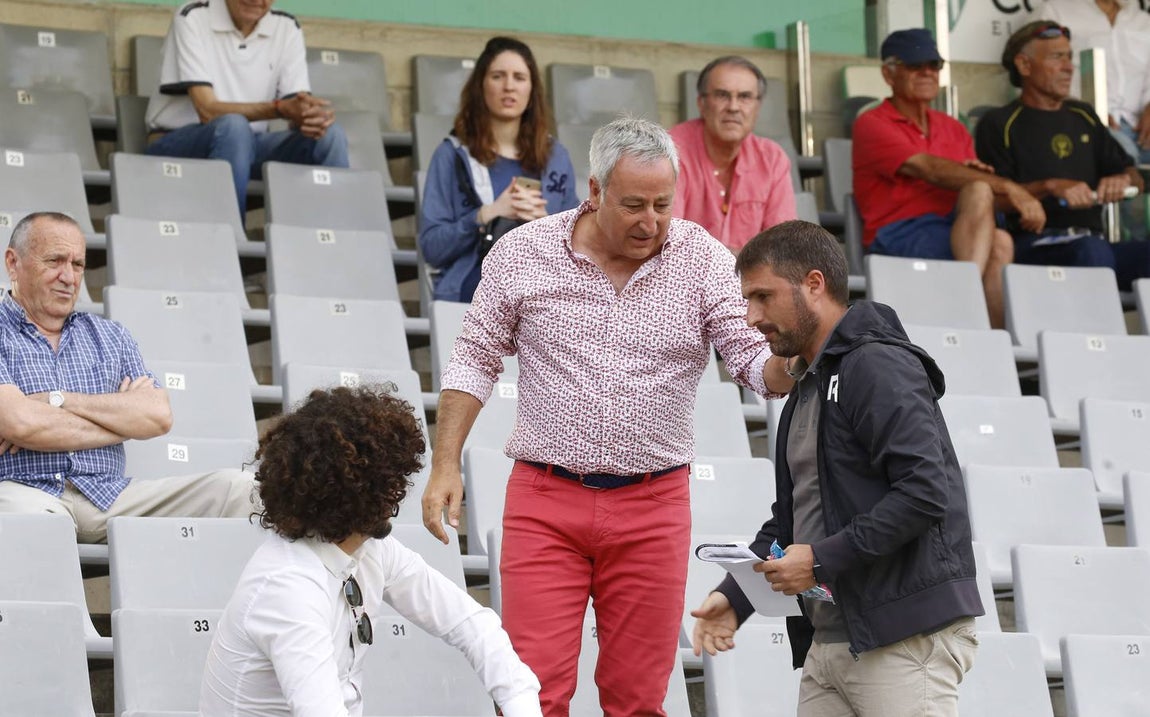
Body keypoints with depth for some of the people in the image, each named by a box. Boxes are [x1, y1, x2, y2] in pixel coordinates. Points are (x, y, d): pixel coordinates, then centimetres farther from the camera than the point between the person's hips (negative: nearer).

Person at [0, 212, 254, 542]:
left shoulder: (110, 336, 23)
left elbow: (159, 416, 6)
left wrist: (58, 401, -5)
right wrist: (120, 414, 1)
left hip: (109, 493, 5)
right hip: (27, 489, -5)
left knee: (237, 488, -14)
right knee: (28, 512, -44)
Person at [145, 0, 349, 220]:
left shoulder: (287, 29, 1)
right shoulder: (191, 18, -13)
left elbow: (299, 109, -8)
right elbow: (207, 111, -23)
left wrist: (316, 118, -34)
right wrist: (280, 108, -37)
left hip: (246, 145, 4)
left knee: (330, 135, -19)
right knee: (233, 126, -36)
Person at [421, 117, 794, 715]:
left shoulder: (703, 260, -1)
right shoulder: (522, 253, -2)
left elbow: (753, 359, -6)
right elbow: (475, 360, 5)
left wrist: (789, 363, -30)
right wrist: (445, 466, -1)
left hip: (652, 506, 1)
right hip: (544, 500, -1)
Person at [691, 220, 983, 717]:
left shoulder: (877, 367, -10)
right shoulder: (806, 387, 21)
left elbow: (925, 493, -21)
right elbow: (791, 516, 26)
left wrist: (823, 559, -18)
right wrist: (735, 596, 11)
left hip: (907, 636, -10)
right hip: (827, 645, 10)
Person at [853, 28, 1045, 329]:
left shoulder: (953, 129, 25)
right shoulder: (872, 124, 2)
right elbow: (929, 169, -12)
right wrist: (1008, 188, -19)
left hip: (954, 231, 5)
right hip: (899, 238, -5)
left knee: (998, 243, -30)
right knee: (978, 193, -30)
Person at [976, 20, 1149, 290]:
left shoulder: (1083, 117, 26)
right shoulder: (999, 124, 8)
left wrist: (1122, 180, 1)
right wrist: (1050, 187, -18)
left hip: (1091, 236, 5)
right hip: (1033, 244, -5)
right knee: (1092, 250, -38)